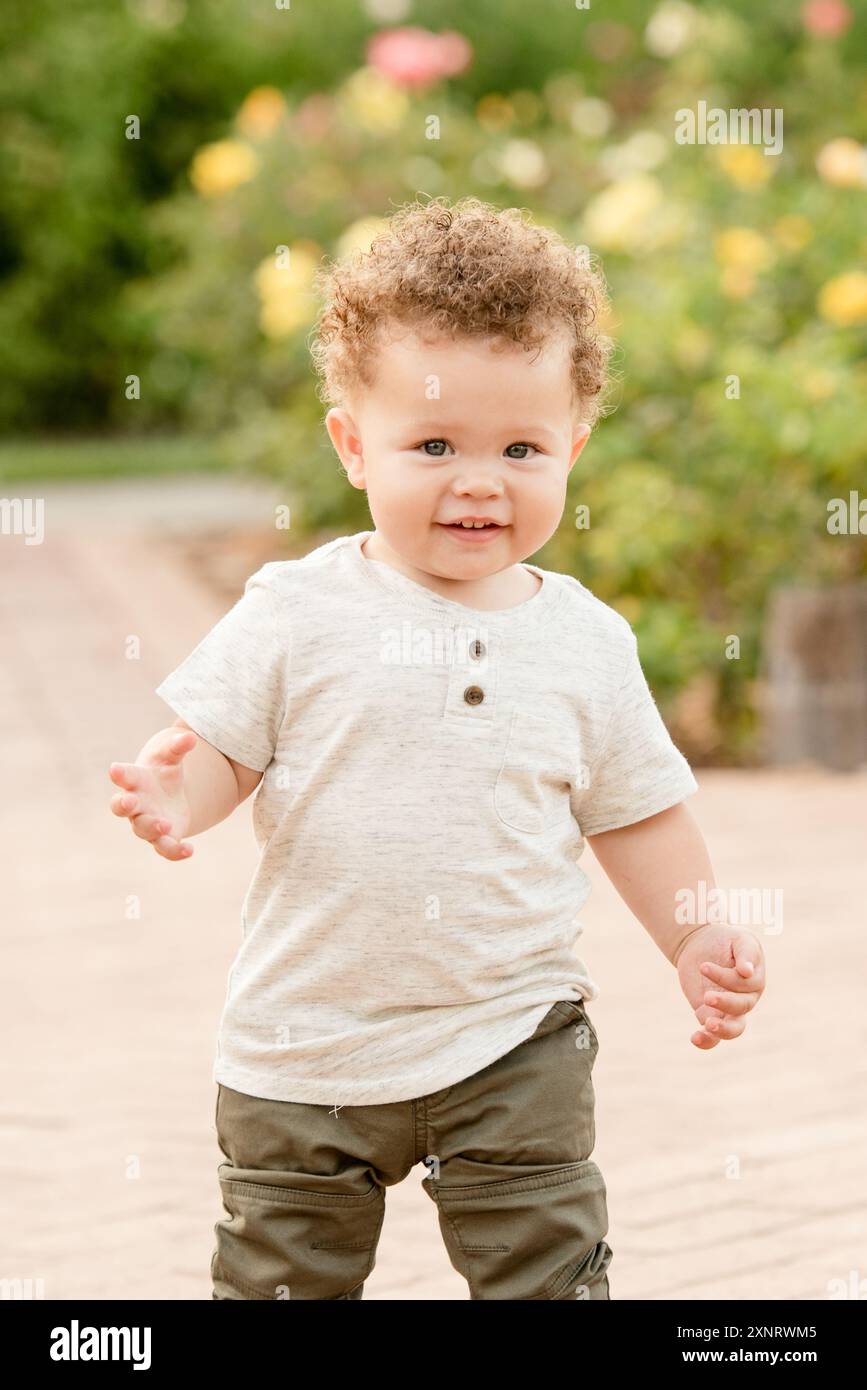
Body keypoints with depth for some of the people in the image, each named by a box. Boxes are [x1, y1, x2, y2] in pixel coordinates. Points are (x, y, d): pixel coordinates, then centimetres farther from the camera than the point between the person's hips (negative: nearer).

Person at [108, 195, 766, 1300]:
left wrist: (696, 945, 4)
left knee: (549, 1275, 0)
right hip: (307, 1041, 0)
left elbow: (637, 809, 11)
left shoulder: (586, 642, 1)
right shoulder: (298, 612, -7)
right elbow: (215, 745, -7)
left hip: (513, 1042, 1)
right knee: (281, 1279, 12)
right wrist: (174, 794, -29)